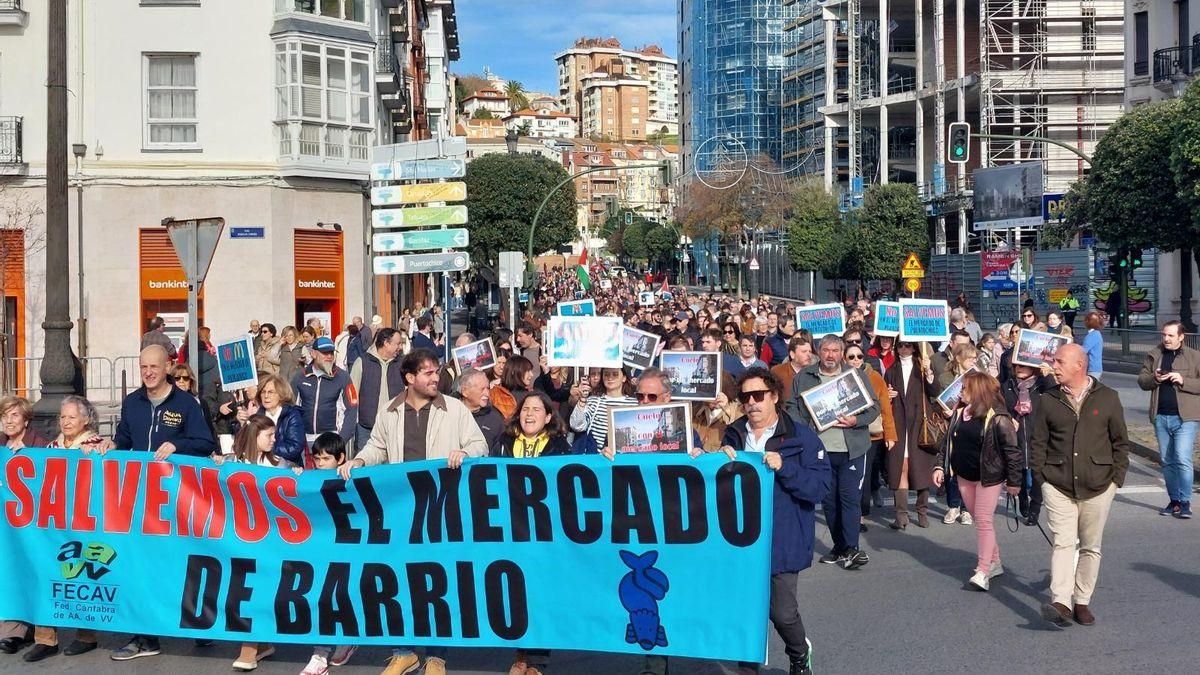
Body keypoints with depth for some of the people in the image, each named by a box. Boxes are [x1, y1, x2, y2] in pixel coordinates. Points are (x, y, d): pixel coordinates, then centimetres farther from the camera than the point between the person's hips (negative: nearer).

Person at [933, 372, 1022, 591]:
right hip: (964, 476, 7)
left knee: (983, 520, -7)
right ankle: (994, 562, 28)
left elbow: (1012, 450, -15)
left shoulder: (997, 418, -17)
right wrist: (940, 466, 0)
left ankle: (983, 572, -3)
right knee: (979, 520, 14)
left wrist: (1013, 481, -13)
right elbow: (947, 441, 9)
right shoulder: (960, 413, 3)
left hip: (988, 476, -7)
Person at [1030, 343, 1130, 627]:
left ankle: (1082, 601, 20)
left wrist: (1117, 478, 2)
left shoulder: (1107, 398, 0)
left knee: (1090, 547, 9)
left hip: (1097, 487, 1)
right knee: (1063, 543, -10)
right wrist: (1039, 476, 0)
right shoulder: (1049, 400, 2)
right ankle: (1060, 603, -18)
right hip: (1057, 486, -1)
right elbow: (1038, 442, 6)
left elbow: (1121, 442, 6)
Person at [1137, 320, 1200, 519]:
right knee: (1167, 461, 11)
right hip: (1161, 417, 4)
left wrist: (1183, 381, -18)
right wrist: (1154, 378, -10)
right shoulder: (1154, 356, 8)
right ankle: (1174, 501, 21)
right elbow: (1141, 380, 10)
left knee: (1183, 459, -12)